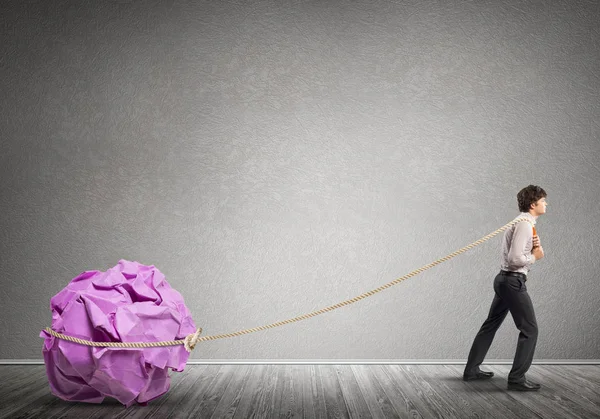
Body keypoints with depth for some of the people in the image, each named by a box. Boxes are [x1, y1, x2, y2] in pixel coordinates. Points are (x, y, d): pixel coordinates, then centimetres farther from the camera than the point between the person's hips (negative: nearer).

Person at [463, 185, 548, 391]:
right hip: (513, 281, -11)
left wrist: (536, 246, -1)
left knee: (491, 324, 15)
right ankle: (517, 378, -1)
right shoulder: (524, 225, -16)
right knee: (529, 329, -4)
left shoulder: (525, 223, 15)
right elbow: (515, 259, -25)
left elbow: (527, 252, 19)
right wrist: (534, 257, -8)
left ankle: (472, 370, 23)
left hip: (504, 280, 11)